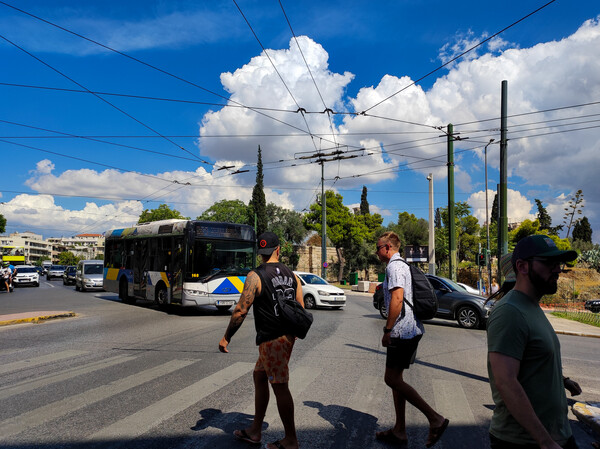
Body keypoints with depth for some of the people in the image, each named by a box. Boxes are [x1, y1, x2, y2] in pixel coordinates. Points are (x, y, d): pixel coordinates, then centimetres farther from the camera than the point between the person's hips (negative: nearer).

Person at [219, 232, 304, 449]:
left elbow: (240, 311, -14)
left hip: (271, 339, -7)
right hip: (287, 336, 8)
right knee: (259, 375, 20)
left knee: (280, 387, 2)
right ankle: (255, 430, 30)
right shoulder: (292, 275, 7)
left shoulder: (256, 276, -12)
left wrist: (226, 338, -3)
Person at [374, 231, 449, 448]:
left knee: (392, 379, -7)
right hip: (411, 330, 10)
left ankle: (435, 419, -6)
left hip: (402, 331, -10)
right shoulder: (403, 266, 20)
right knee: (395, 378, 13)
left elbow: (397, 298, -23)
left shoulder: (394, 266, -12)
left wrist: (387, 330, -19)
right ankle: (399, 431, 19)